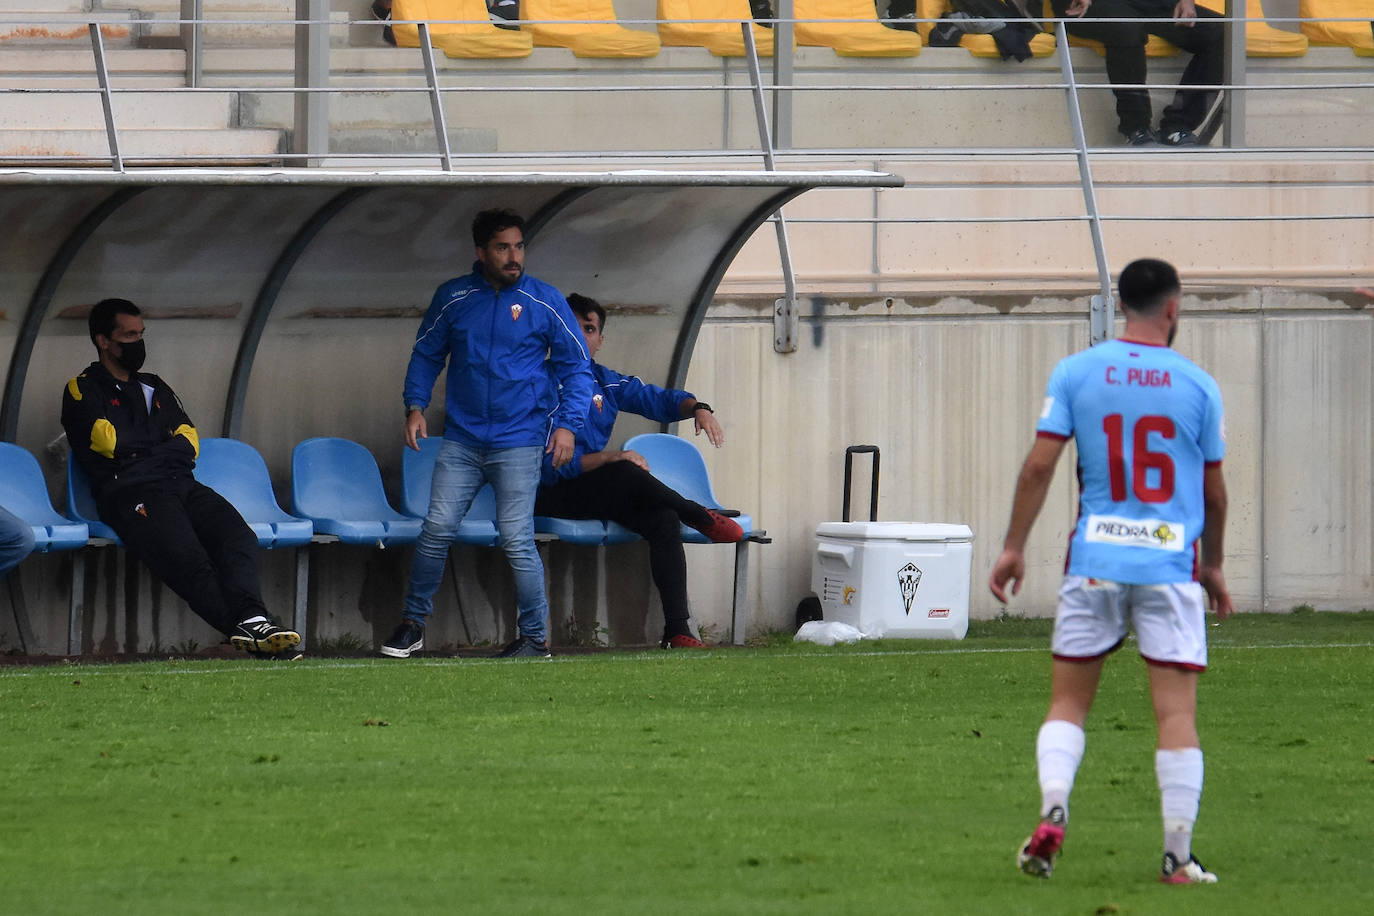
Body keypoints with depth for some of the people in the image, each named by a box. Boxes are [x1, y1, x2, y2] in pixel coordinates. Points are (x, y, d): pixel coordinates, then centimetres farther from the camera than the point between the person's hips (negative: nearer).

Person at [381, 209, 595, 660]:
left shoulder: (544, 301, 1)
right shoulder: (452, 298, 6)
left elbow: (577, 367, 6)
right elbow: (426, 354, 18)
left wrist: (567, 423, -5)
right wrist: (415, 406, 4)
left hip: (519, 441, -2)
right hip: (462, 440, 2)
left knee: (517, 539, -8)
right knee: (436, 529, -5)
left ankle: (535, 637, 4)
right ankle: (412, 624, 9)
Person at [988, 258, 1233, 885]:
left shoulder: (1075, 373, 1)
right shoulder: (1197, 385, 2)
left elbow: (1040, 463, -4)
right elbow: (1215, 491, 8)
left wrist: (1014, 547, 4)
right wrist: (1213, 566, 22)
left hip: (1096, 563, 1)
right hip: (1172, 565, -1)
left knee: (1068, 699, 12)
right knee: (1177, 711, 0)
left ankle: (1052, 812, -9)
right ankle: (1178, 856, -2)